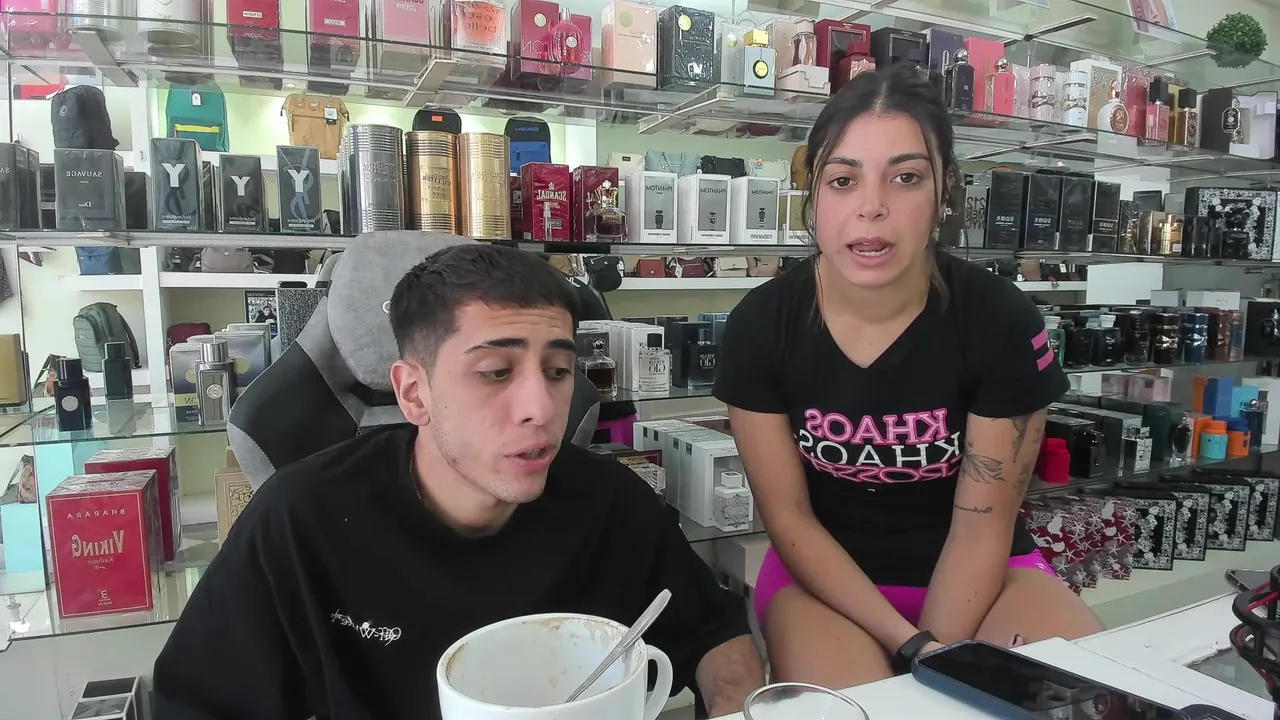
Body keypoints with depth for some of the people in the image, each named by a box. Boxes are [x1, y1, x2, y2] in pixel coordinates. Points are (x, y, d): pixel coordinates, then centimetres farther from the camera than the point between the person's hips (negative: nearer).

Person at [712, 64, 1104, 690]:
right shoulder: (759, 326, -17)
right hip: (821, 575, 0)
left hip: (981, 575, 1)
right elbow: (788, 516, -10)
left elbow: (981, 526, -10)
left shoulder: (1001, 322, -18)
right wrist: (912, 646, -17)